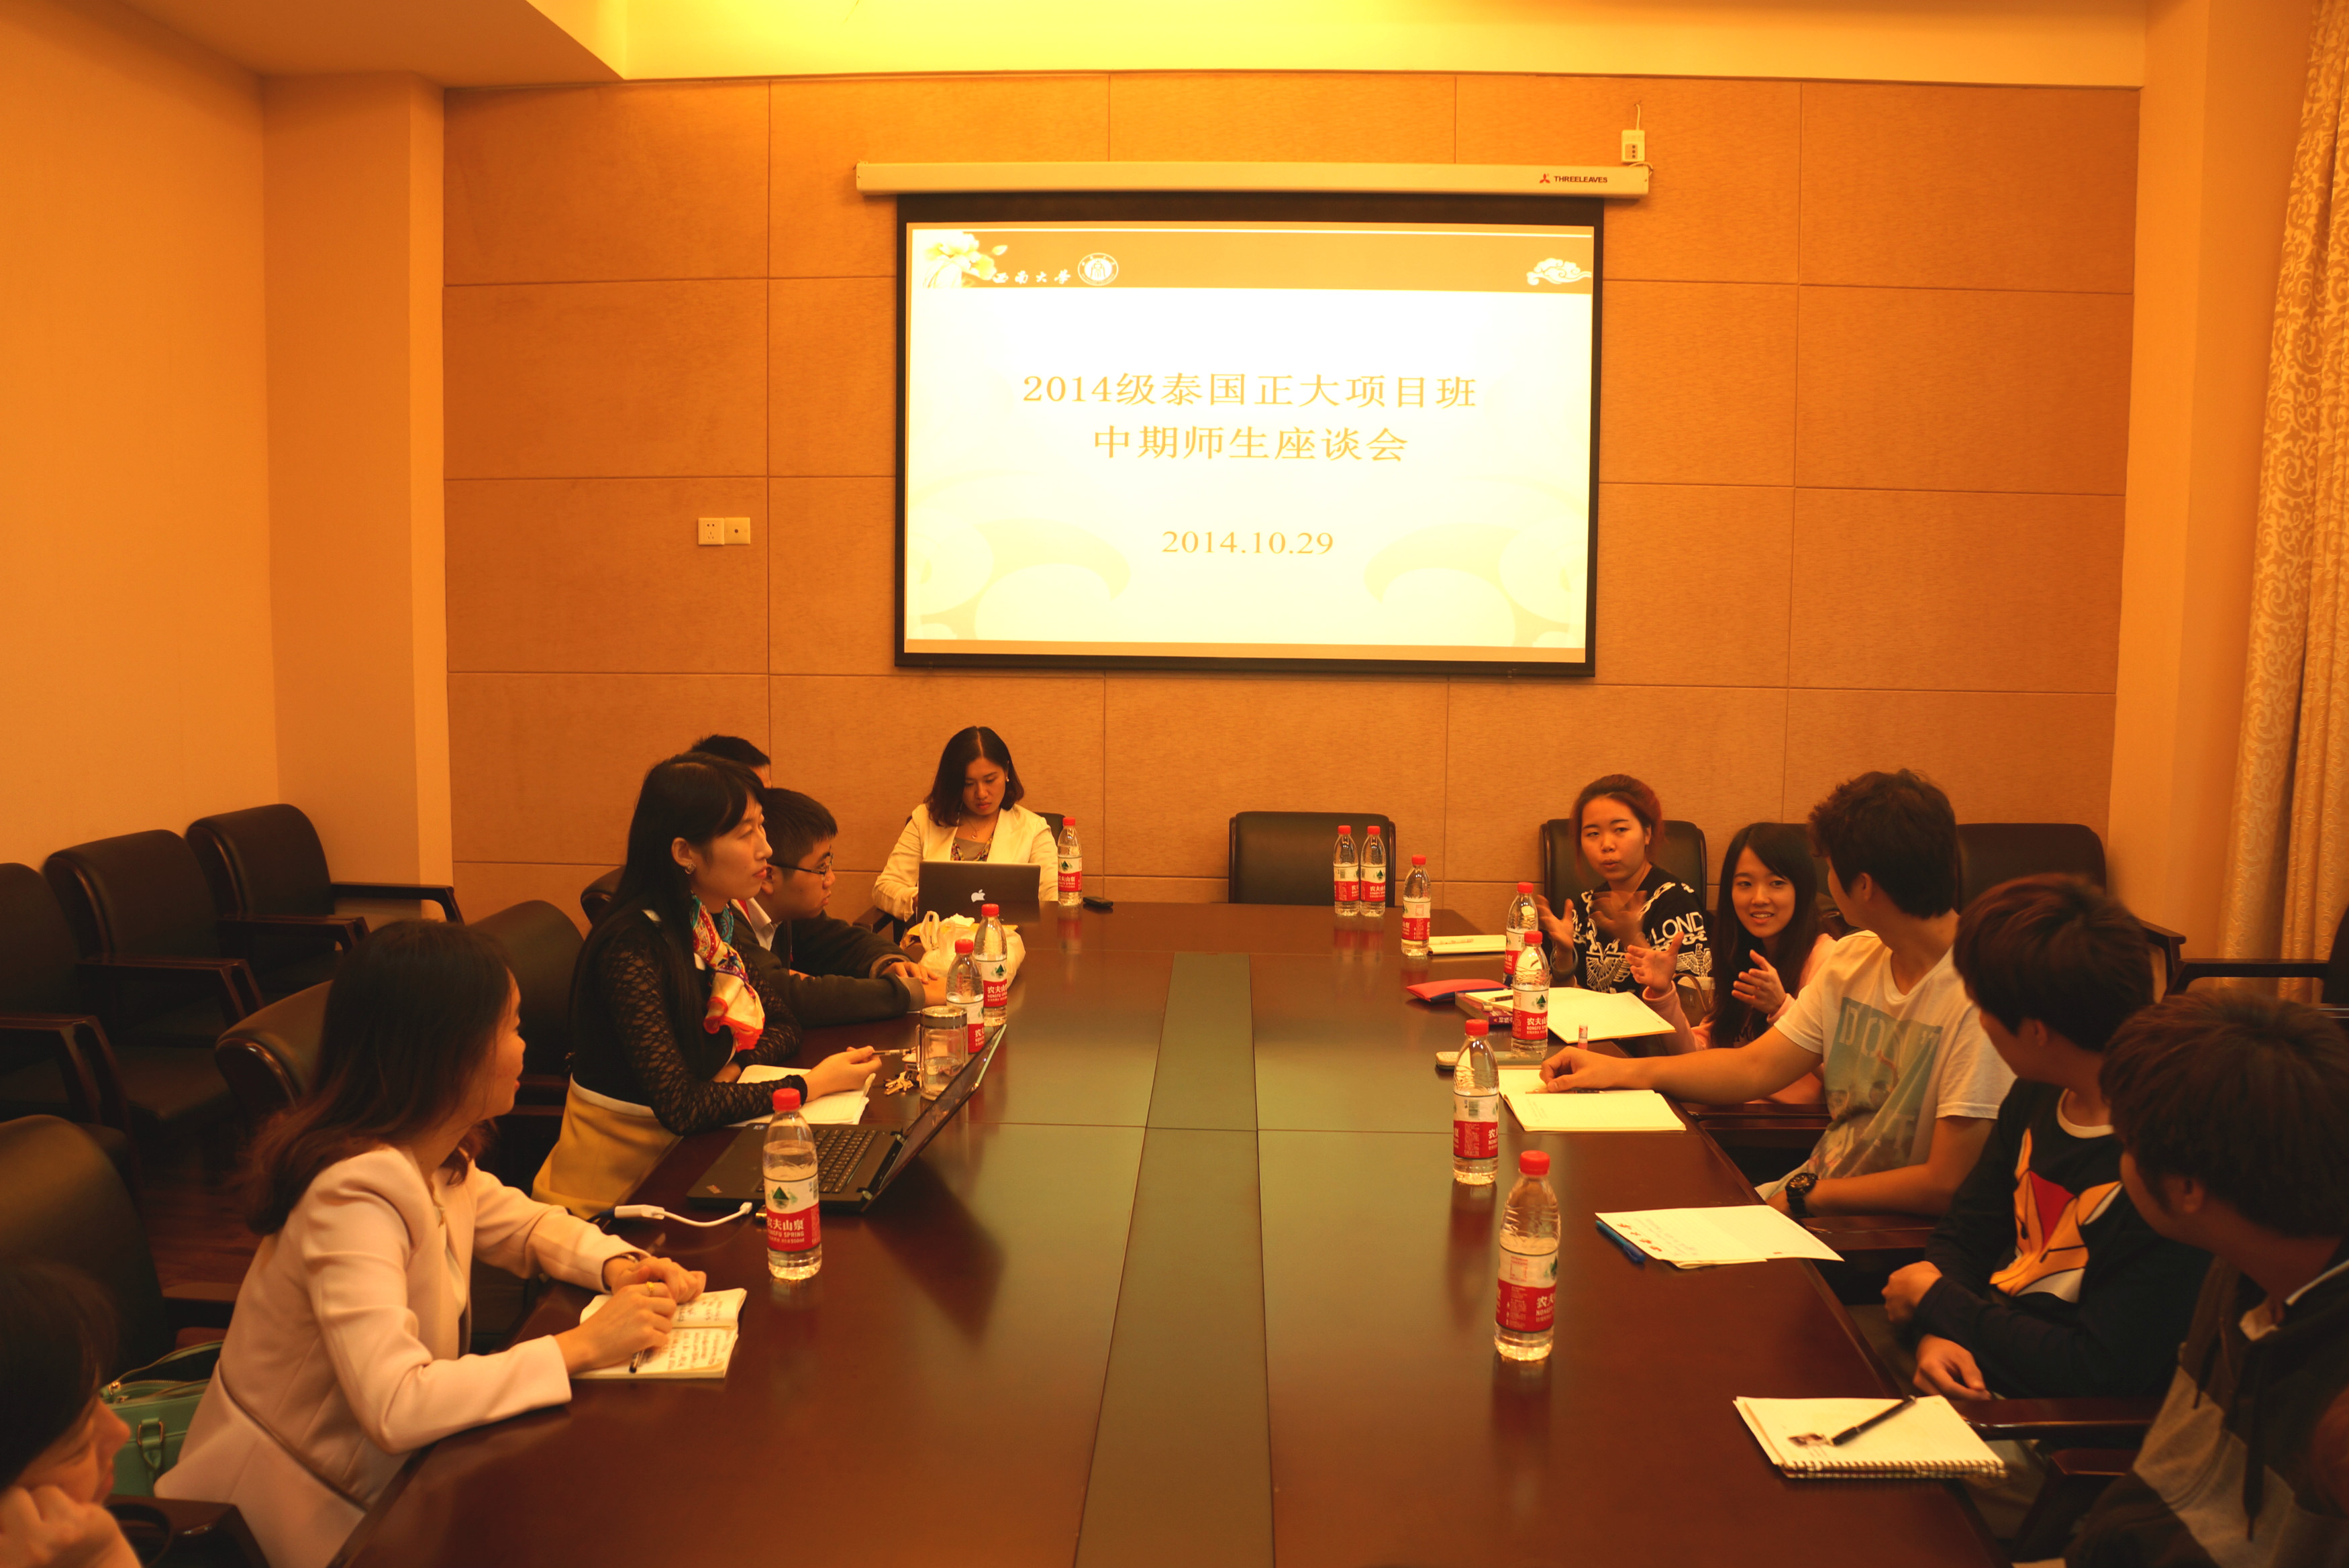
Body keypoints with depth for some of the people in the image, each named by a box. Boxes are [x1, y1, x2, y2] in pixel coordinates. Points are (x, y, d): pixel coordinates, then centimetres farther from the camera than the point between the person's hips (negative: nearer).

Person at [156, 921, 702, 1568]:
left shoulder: (439, 1161, -4)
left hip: (372, 1474, 7)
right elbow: (396, 1405, -37)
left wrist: (615, 1264, -8)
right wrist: (580, 1346, -30)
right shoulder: (355, 1195, -30)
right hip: (300, 1509, -7)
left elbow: (525, 1223, 13)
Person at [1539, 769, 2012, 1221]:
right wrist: (1620, 1071, 4)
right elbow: (1755, 1068, 9)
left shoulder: (1977, 998, -23)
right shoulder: (1852, 959, 3)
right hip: (1815, 1190, 7)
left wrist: (1804, 1196, -16)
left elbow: (1946, 1186, -22)